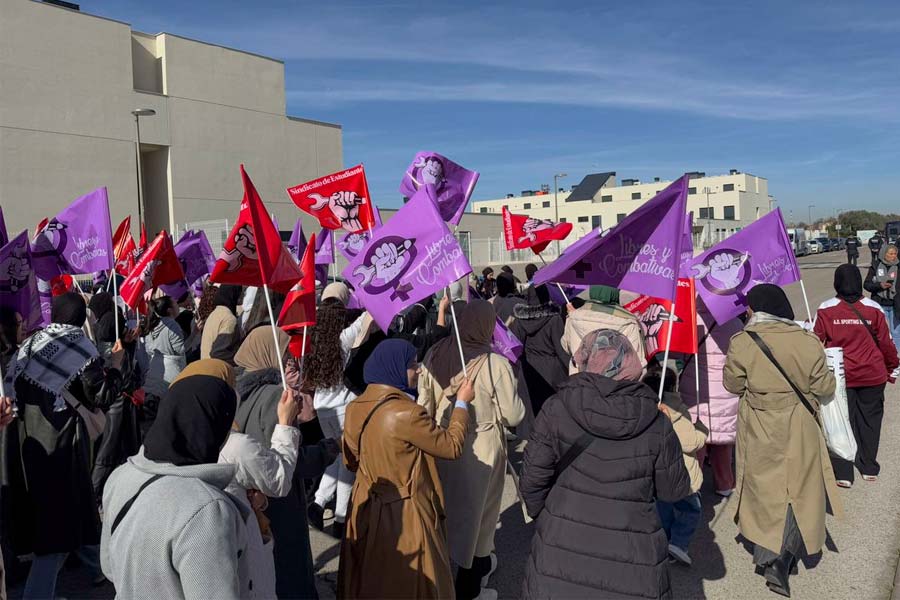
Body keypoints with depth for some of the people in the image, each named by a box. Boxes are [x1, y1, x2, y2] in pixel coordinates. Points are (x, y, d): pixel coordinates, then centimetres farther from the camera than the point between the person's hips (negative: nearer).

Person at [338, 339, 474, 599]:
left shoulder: (354, 409, -5)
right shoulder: (407, 413, -26)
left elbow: (350, 461, 8)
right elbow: (452, 446, -14)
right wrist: (462, 403, -1)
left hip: (366, 511, 7)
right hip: (405, 516, -7)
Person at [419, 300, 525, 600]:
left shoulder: (434, 355, -8)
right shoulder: (496, 364, -22)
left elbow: (424, 405, 1)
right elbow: (513, 415, -16)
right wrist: (512, 395, 2)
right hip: (481, 450, -4)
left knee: (448, 505, 24)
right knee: (478, 511, 15)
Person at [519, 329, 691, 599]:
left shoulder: (556, 409, -13)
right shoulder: (656, 423, -11)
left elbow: (532, 479, -7)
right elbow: (674, 490, 0)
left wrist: (541, 513, 12)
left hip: (561, 555, -1)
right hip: (632, 565, 1)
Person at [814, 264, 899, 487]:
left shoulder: (825, 310, -9)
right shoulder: (873, 308, -5)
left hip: (839, 375, -1)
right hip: (872, 376, 1)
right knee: (869, 419, 17)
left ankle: (843, 473, 9)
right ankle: (868, 468, 29)